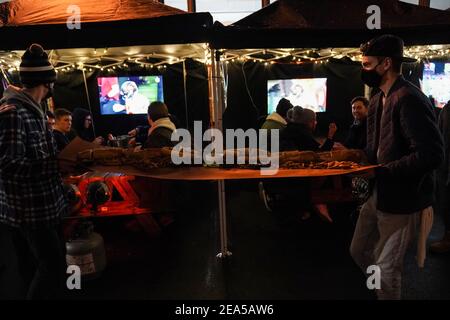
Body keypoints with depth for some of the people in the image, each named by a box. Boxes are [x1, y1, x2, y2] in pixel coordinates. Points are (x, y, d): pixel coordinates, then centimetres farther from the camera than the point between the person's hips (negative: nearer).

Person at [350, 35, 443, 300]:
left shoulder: (409, 99, -21)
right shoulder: (378, 100, 9)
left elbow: (432, 155, -28)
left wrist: (383, 172, -22)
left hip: (402, 199, -9)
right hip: (378, 194, 9)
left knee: (386, 267, 6)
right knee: (359, 251, 20)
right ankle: (383, 291, 42)